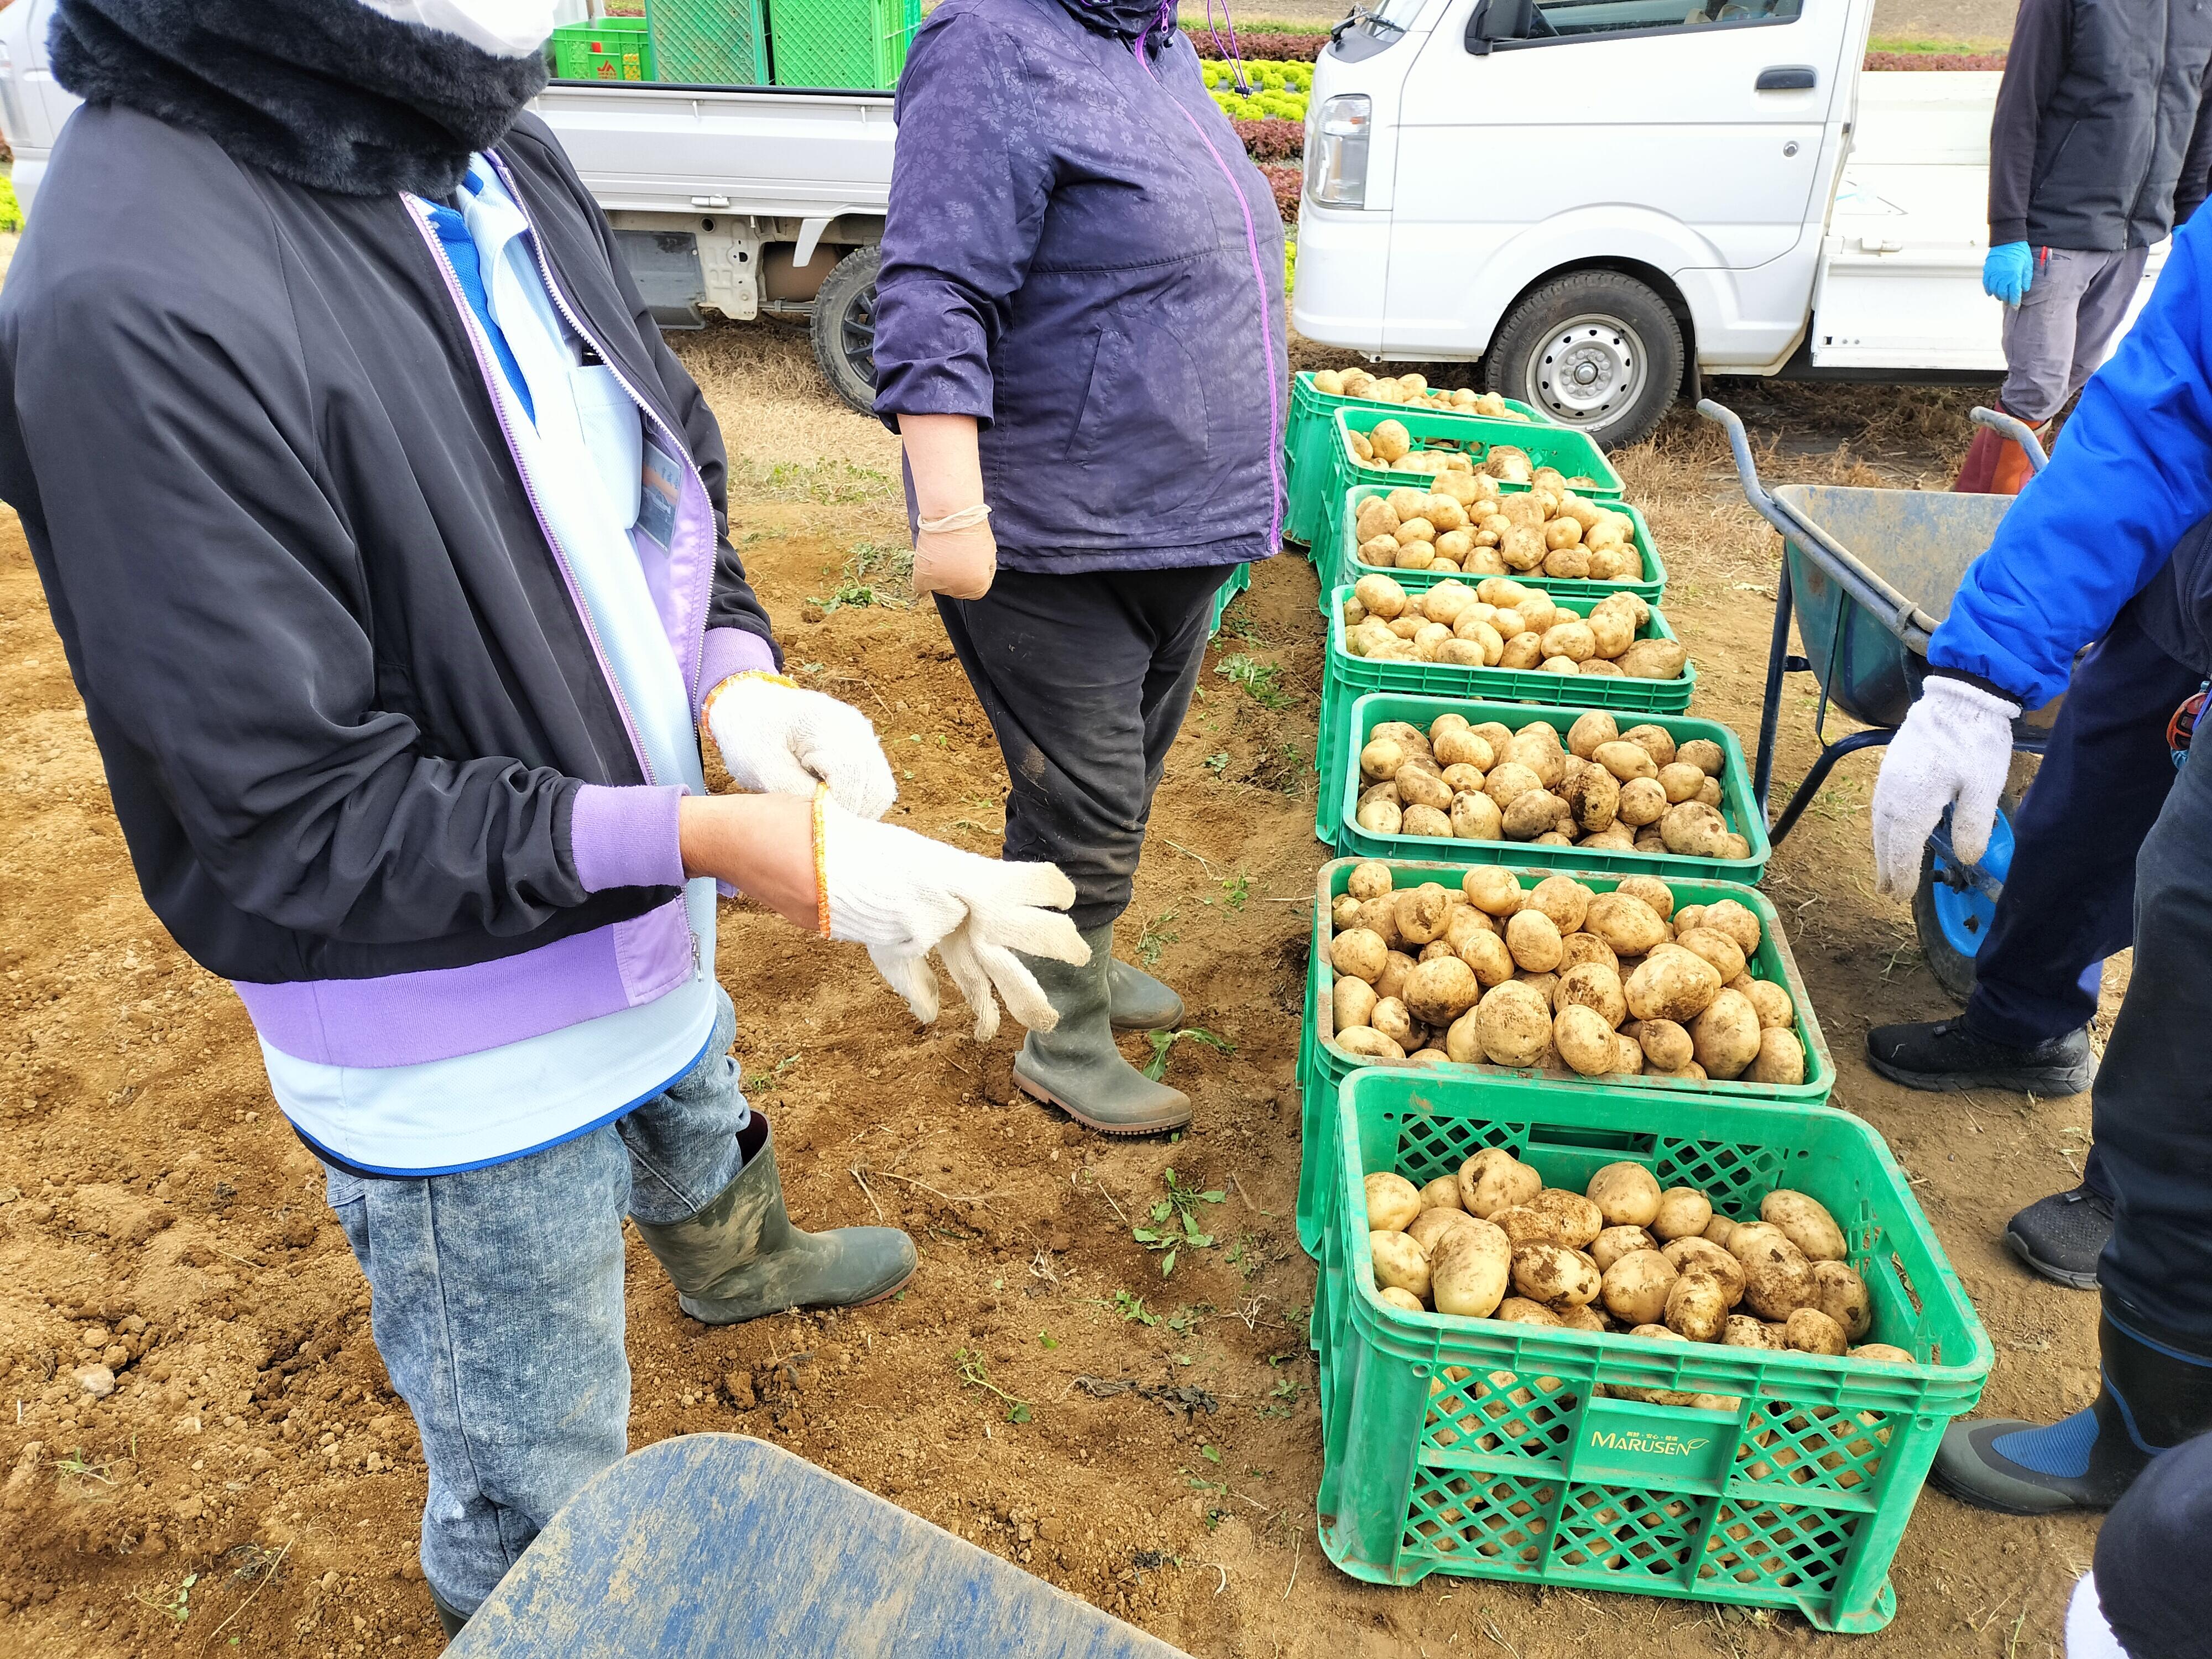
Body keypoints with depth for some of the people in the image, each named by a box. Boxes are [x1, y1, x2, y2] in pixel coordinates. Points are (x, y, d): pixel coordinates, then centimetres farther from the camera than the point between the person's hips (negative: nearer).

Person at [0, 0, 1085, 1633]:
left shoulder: (492, 150, -5)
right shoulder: (135, 303, -30)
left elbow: (668, 470, 5)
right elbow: (299, 819, -27)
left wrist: (742, 682, -14)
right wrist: (719, 840, -33)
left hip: (647, 914, 8)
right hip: (459, 1058, -7)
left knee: (700, 1129, 39)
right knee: (538, 1507, 15)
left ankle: (738, 1258, 72)